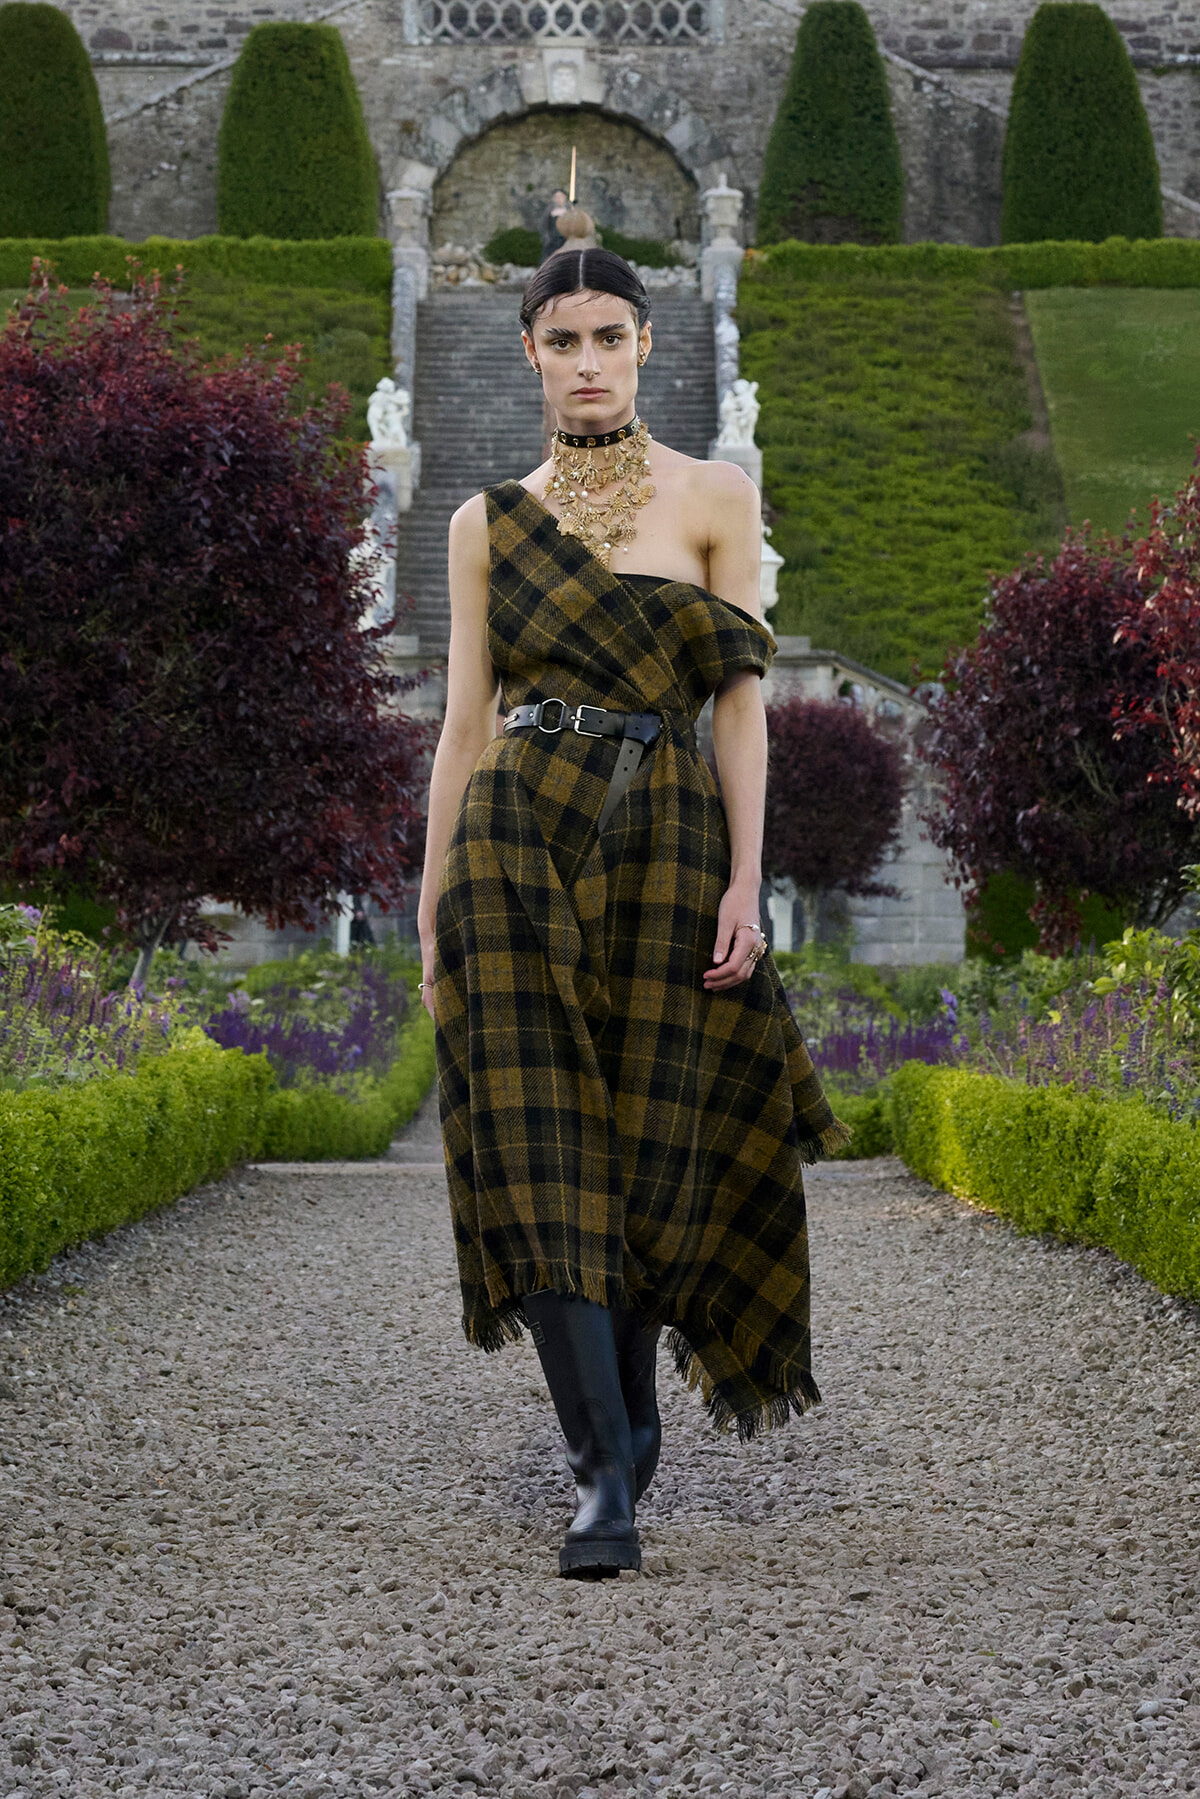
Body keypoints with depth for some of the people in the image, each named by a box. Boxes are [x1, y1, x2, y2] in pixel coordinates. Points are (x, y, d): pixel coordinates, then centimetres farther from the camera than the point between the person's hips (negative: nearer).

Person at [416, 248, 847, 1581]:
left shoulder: (716, 499, 6)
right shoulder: (488, 523, 10)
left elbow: (741, 703, 1)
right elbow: (464, 723, 9)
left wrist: (745, 880, -8)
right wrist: (432, 913, 6)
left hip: (664, 845, 0)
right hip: (519, 841, 1)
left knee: (647, 1148, 3)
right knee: (541, 1154, -9)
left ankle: (623, 1414, 27)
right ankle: (605, 1476, -7)